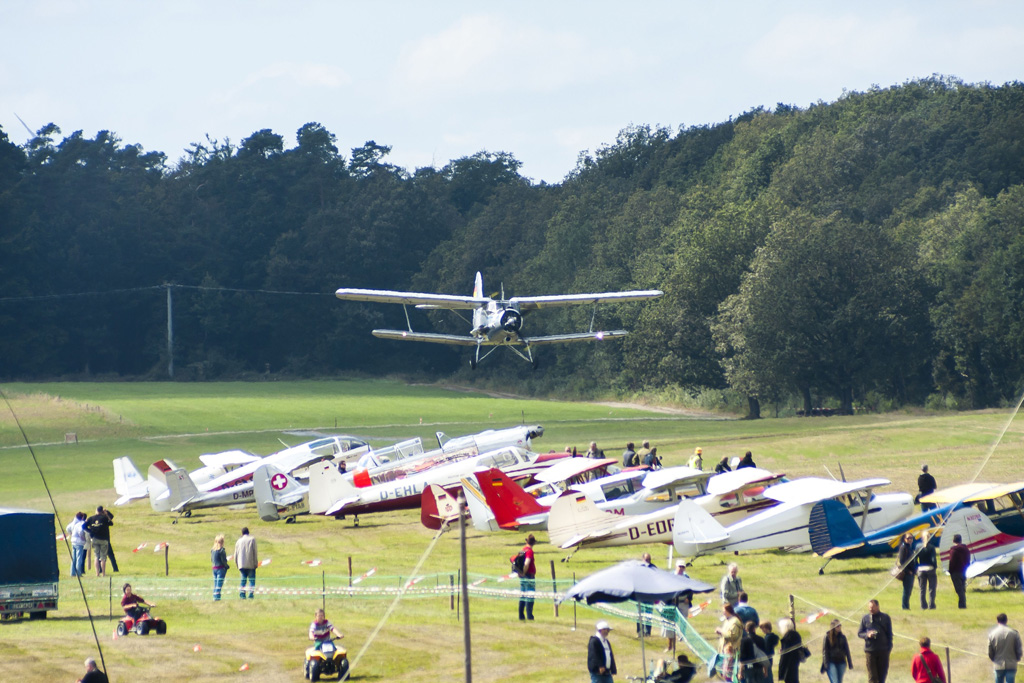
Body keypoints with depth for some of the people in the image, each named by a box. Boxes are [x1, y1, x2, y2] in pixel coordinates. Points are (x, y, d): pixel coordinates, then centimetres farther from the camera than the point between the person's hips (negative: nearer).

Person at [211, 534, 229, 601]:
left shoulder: (212, 550, 6)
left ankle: (214, 597, 12)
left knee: (215, 584, 11)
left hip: (214, 568, 6)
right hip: (221, 569, -6)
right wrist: (227, 566, 3)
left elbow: (211, 560, 11)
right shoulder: (221, 550, -14)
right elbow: (224, 560, -13)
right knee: (219, 584, -6)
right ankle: (217, 597, -10)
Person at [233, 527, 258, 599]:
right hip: (250, 564, -3)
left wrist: (237, 564, 18)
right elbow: (255, 552, -3)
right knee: (252, 579, 2)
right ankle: (251, 593, -9)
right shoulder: (252, 540, 0)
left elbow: (236, 554, 11)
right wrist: (256, 563, 1)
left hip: (241, 564, 3)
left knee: (243, 579, 8)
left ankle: (242, 593, -4)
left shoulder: (238, 541, 10)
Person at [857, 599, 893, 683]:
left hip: (883, 651, 0)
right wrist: (867, 635, -11)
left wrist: (889, 647, -1)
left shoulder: (885, 617, 5)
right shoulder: (865, 618, 6)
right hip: (869, 650, 0)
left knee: (882, 675, 6)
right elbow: (859, 633, 11)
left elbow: (889, 634, 9)